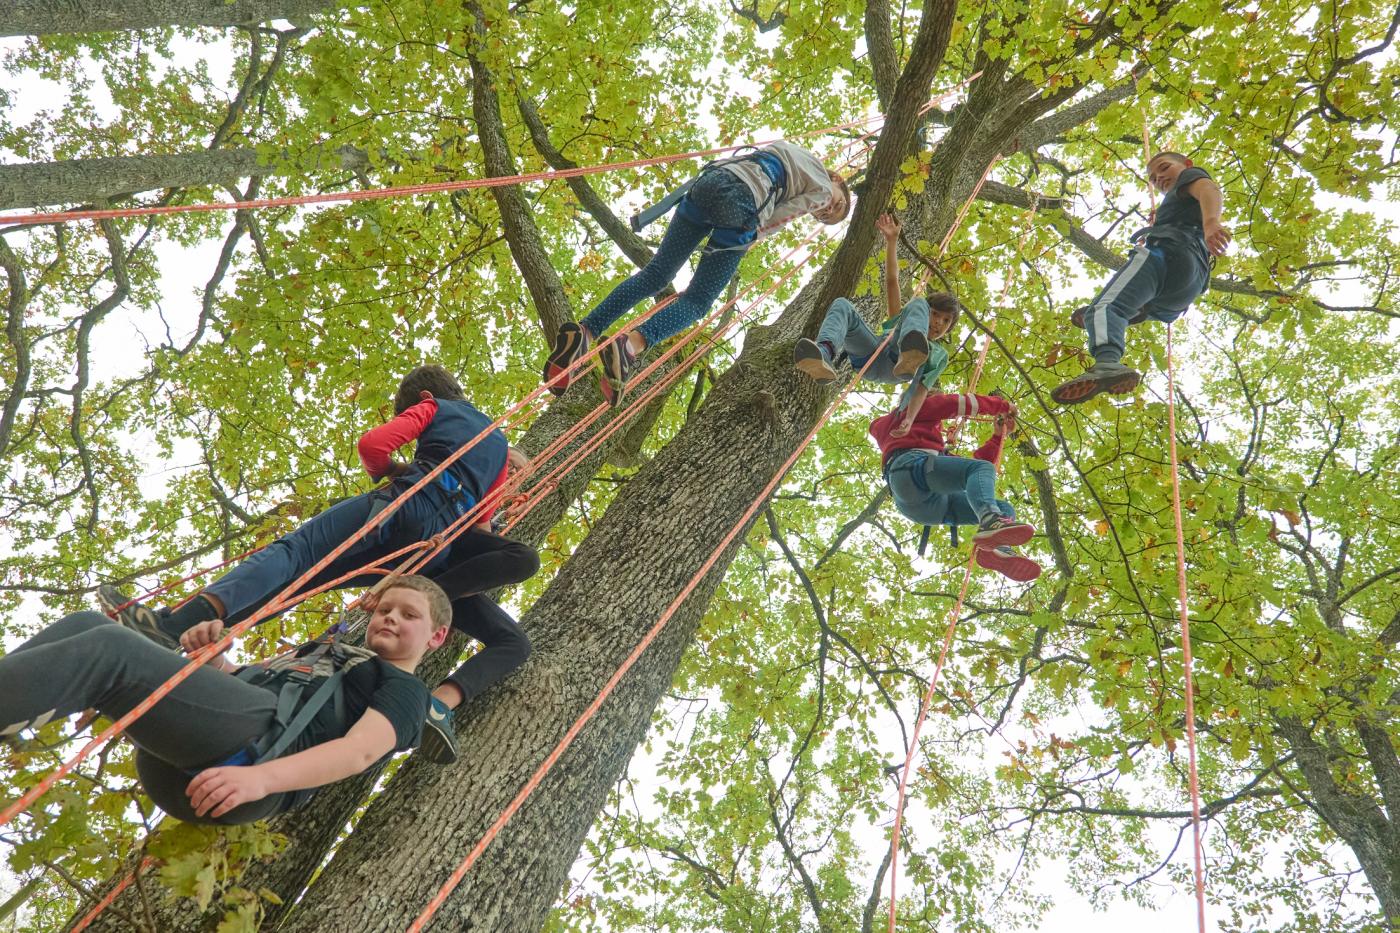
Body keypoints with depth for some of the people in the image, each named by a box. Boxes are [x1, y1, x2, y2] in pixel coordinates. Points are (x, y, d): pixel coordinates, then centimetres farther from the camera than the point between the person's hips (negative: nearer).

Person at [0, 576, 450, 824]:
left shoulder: (405, 690, 15)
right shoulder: (325, 651, 39)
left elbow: (361, 750, -6)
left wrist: (261, 778, -24)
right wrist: (213, 657, 10)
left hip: (262, 742, -7)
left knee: (107, 649, -23)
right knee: (87, 626, -6)